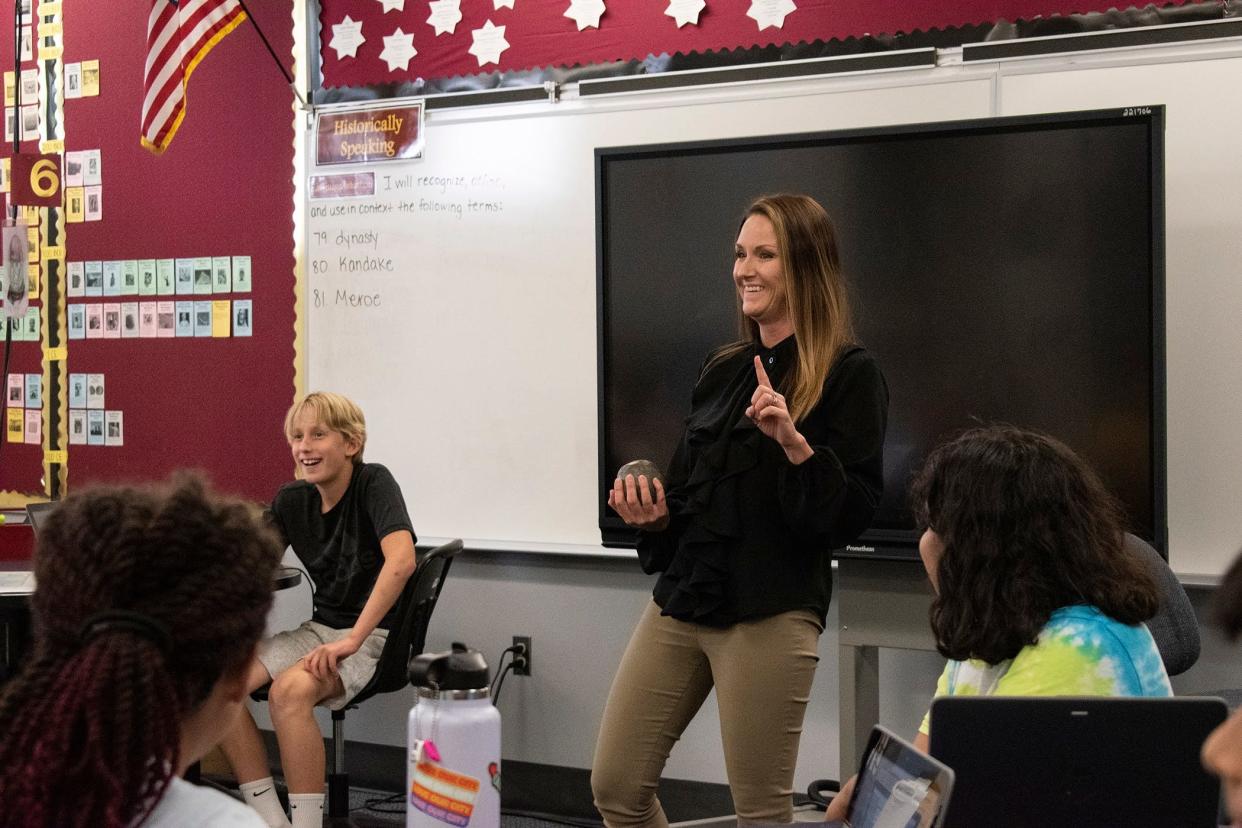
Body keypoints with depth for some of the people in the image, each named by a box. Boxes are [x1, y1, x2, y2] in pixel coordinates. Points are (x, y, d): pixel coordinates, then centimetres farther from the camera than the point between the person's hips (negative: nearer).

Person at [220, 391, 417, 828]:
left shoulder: (373, 483, -13)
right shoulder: (291, 499, 5)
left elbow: (401, 560, -28)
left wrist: (351, 640, -32)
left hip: (375, 633, -6)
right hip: (320, 627, 7)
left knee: (289, 690, -33)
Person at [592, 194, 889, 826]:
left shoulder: (848, 373, -5)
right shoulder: (722, 370, 15)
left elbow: (852, 514, -12)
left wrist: (793, 443, -25)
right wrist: (653, 515, 2)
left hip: (772, 612, -7)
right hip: (682, 599, 7)